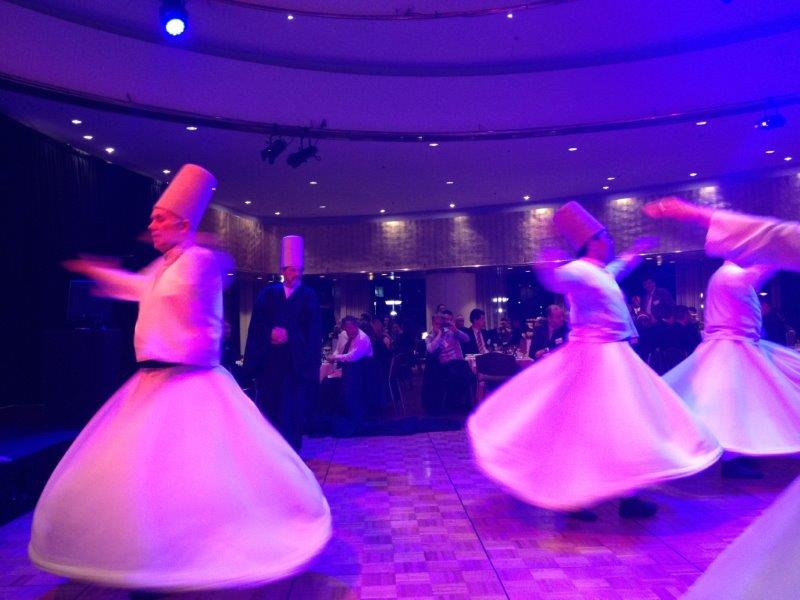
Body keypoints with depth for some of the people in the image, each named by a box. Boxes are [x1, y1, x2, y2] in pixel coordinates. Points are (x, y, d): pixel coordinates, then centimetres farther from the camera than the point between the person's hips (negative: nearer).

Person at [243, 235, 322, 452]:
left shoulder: (309, 297, 5)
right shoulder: (268, 293, 9)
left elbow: (313, 331, -3)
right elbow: (257, 325, 3)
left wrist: (289, 335, -15)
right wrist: (270, 333, -16)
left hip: (296, 361, -2)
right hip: (269, 361, 2)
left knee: (292, 408, -1)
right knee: (269, 405, 3)